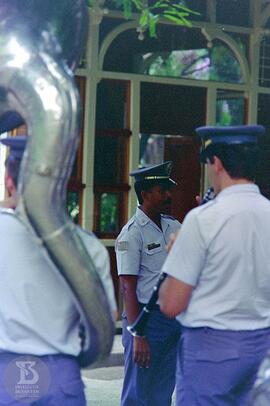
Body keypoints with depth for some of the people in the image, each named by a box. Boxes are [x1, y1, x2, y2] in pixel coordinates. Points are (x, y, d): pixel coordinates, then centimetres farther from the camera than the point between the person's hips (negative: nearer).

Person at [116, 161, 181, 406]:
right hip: (147, 318, -7)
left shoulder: (173, 227, 11)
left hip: (175, 319, 7)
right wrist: (138, 335, -20)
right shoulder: (132, 234, -11)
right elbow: (128, 288, -14)